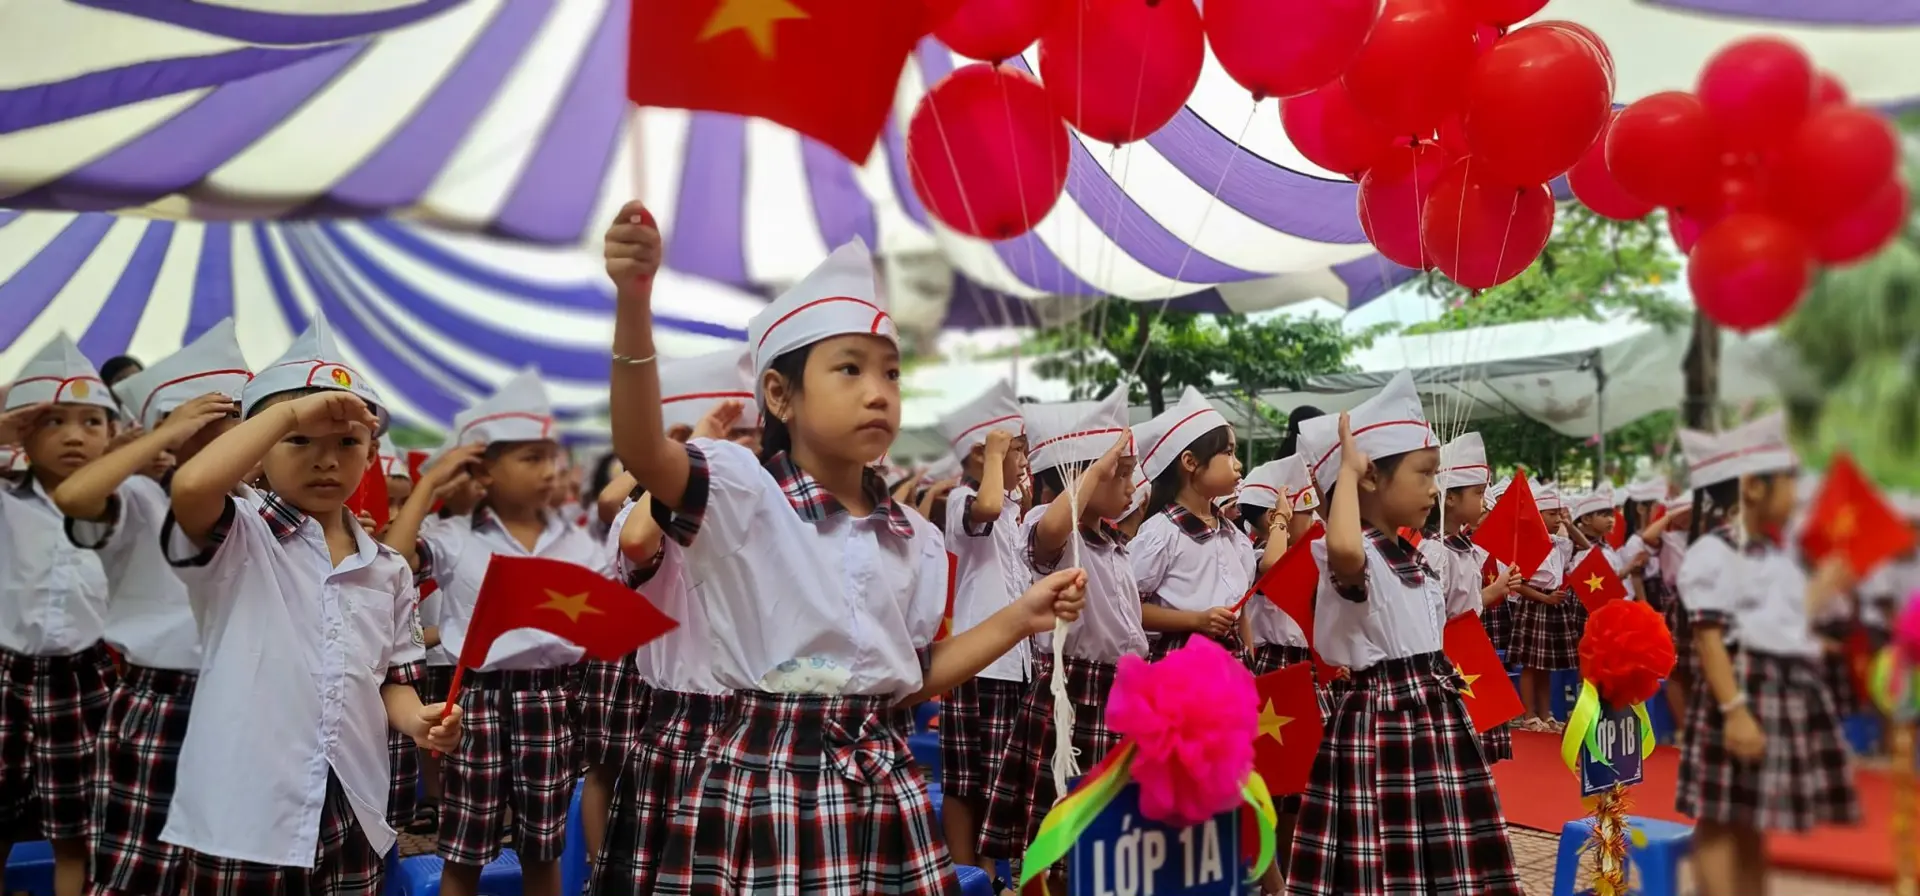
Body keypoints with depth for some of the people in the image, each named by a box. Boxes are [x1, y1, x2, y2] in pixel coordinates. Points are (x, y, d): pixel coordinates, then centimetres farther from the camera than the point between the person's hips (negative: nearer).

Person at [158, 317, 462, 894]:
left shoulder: (387, 570, 11)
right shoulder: (237, 541, -5)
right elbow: (190, 486, -27)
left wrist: (419, 719, -7)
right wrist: (290, 412, -20)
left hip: (350, 819, 5)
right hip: (244, 815, -5)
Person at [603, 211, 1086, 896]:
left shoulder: (916, 539, 11)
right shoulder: (744, 492, -6)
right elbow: (642, 452, -26)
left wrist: (1020, 619, 8)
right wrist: (635, 302, -40)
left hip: (882, 787, 5)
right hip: (763, 783, -5)